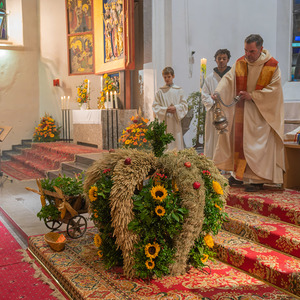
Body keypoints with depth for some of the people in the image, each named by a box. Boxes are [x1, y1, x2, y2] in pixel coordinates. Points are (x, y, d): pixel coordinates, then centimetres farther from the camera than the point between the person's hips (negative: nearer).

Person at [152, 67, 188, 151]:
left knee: (177, 141, 1)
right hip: (164, 121, -1)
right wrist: (165, 109, -12)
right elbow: (155, 106, 2)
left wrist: (176, 108, -12)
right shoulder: (160, 91, 3)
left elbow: (184, 104, 6)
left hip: (175, 121, 1)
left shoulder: (178, 90, 6)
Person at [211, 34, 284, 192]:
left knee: (258, 144, -5)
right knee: (239, 141, 8)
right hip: (242, 110, 5)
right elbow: (228, 79, -6)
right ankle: (240, 175, 20)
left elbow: (273, 89, -13)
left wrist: (252, 96, -19)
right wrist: (218, 91, -25)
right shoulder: (240, 63, 1)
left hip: (261, 112, -4)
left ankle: (257, 179, 1)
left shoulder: (272, 65, -10)